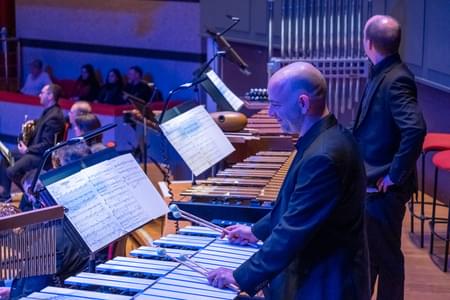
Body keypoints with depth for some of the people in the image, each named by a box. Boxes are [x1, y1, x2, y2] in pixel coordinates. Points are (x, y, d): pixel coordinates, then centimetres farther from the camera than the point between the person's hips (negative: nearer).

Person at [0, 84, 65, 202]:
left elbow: (47, 145, -25)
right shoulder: (49, 111, 7)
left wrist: (27, 150, -17)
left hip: (44, 155, -11)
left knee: (11, 171, -20)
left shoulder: (54, 117, -24)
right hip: (36, 149, 11)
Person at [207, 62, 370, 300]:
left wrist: (241, 277, -21)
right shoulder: (325, 137, 2)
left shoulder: (324, 156, -29)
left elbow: (295, 230, -27)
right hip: (316, 273, 8)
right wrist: (258, 230, 18)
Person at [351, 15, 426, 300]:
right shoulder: (384, 73, 7)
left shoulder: (395, 79, -22)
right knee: (368, 249, 23)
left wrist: (395, 175, -26)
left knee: (385, 255, 7)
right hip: (370, 181, 9)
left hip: (383, 187, -9)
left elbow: (416, 129, -33)